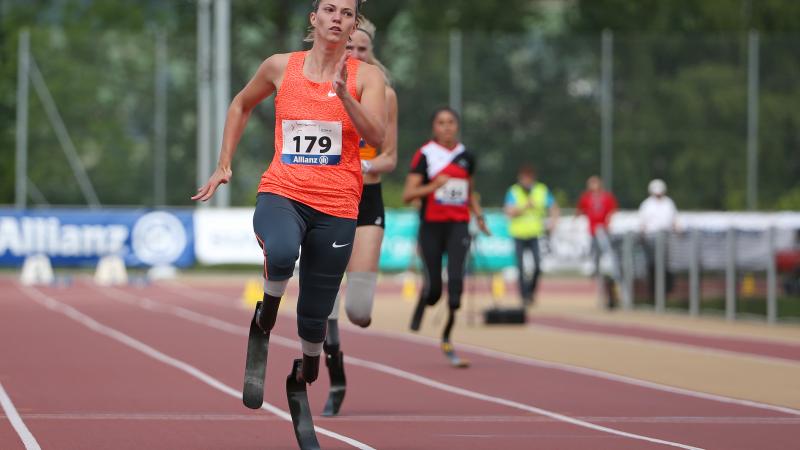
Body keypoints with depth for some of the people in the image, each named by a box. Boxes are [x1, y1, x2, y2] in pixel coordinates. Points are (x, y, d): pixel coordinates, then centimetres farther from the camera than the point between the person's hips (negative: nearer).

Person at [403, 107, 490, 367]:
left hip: (458, 226, 2)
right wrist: (433, 186, -23)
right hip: (431, 226, -2)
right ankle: (421, 305, 37)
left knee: (456, 280, -16)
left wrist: (479, 215, 8)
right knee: (434, 287, -1)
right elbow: (407, 195, -7)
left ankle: (447, 338, -5)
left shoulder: (466, 157, 10)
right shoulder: (425, 155, -2)